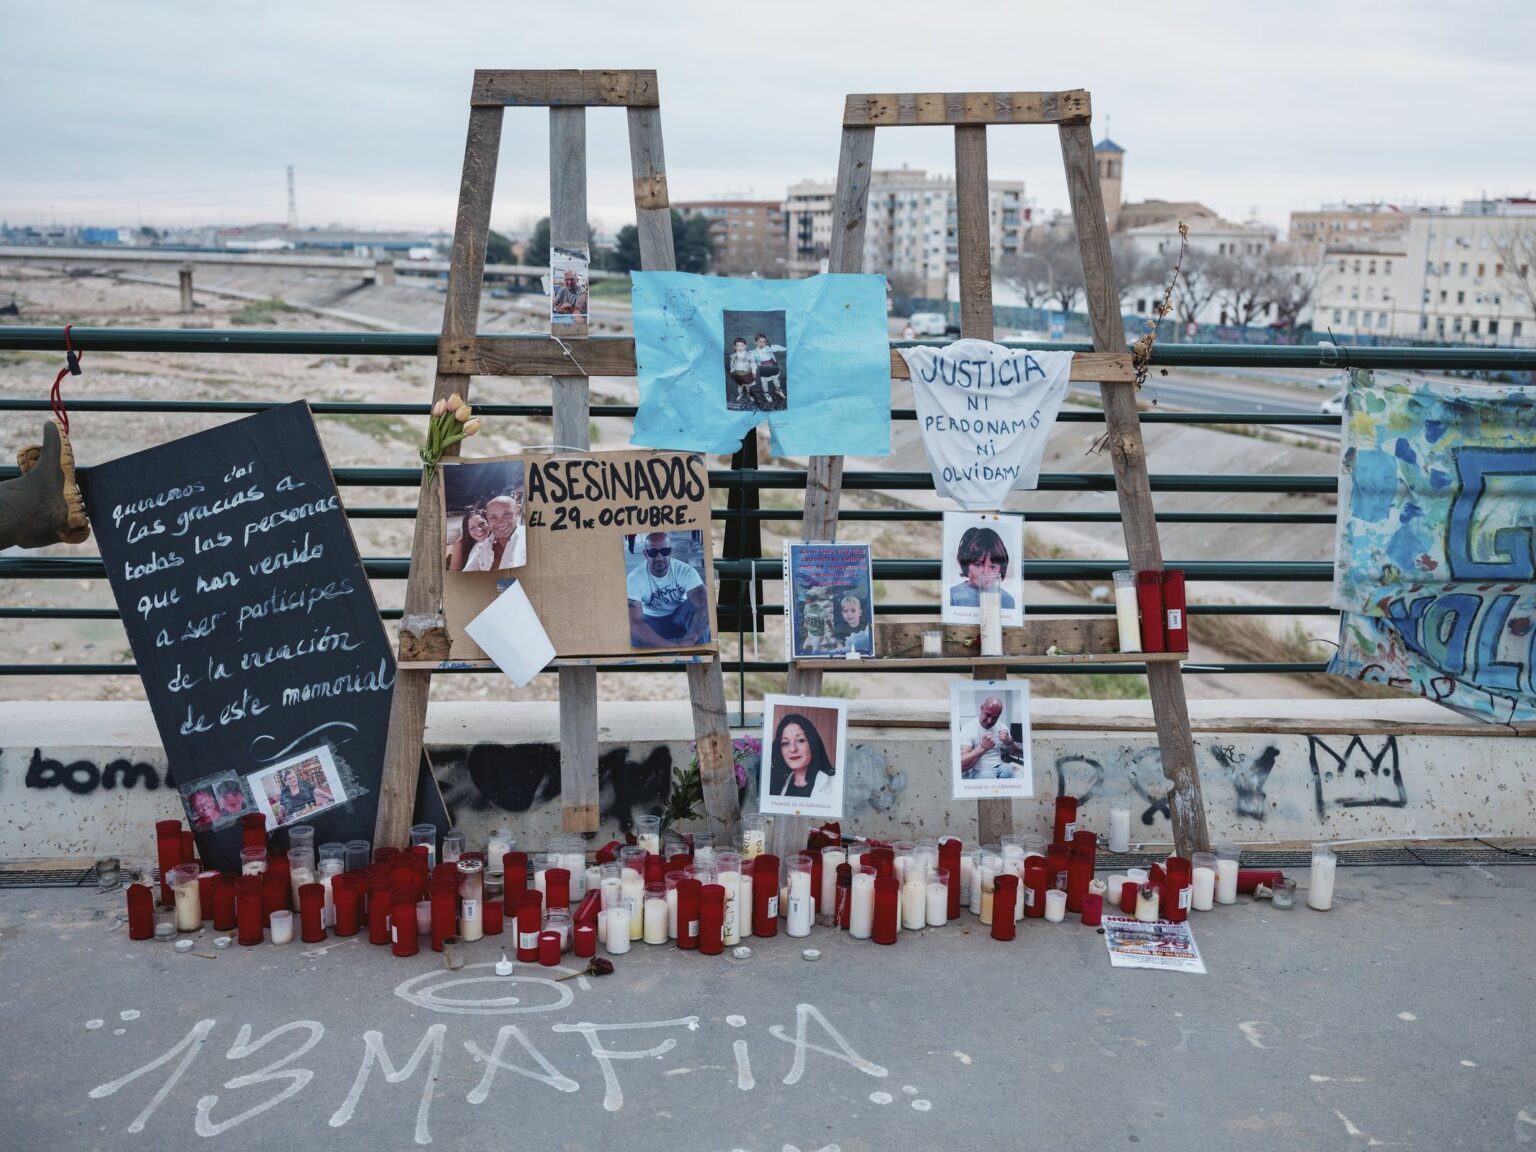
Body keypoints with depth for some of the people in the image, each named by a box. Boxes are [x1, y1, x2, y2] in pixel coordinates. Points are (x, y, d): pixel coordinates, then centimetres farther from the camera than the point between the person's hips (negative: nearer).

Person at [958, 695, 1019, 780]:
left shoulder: (1002, 727, 8)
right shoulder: (969, 729, -11)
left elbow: (1015, 753, 12)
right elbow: (961, 765, -21)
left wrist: (1009, 743, -12)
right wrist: (982, 747, -34)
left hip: (1000, 767, 5)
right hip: (979, 771, -5)